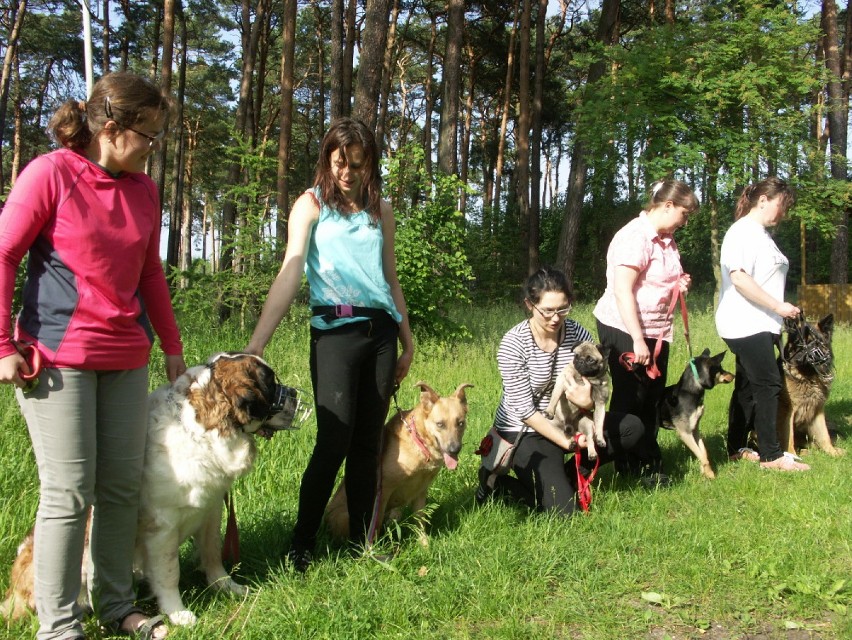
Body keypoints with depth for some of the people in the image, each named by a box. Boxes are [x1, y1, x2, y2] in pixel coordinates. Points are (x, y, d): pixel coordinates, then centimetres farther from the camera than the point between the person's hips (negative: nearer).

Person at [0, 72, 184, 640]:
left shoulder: (144, 188, 10)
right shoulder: (51, 173, -7)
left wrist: (172, 347, 19)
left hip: (127, 358, 6)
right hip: (59, 357, -5)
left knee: (124, 486, 7)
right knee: (69, 493, -4)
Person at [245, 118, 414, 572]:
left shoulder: (381, 211, 14)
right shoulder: (311, 204, 1)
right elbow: (289, 274, -11)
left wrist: (408, 343, 21)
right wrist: (255, 344, -21)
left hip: (381, 330, 4)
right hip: (335, 329, -4)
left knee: (369, 442, 7)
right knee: (334, 440, -9)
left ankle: (361, 541, 17)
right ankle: (300, 547, 4)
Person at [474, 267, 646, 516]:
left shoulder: (577, 333, -8)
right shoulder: (513, 344, -21)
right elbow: (525, 410, -20)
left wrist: (589, 402, -28)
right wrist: (569, 442, -23)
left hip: (564, 421, 6)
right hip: (523, 432, -6)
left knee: (632, 427, -8)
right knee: (562, 509, -20)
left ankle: (568, 474, 2)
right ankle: (498, 484, 3)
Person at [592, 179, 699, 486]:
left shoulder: (667, 240, 12)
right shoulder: (635, 236, -17)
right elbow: (622, 291, -23)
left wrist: (678, 286, 5)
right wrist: (637, 340, -25)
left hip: (656, 330, 9)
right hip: (624, 328, -8)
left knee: (652, 397, 11)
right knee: (630, 398, 0)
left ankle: (648, 463, 22)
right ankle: (628, 466, 12)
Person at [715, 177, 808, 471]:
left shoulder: (761, 234, 18)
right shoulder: (742, 232, -12)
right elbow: (739, 278, -22)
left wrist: (778, 315, 17)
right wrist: (778, 306, -19)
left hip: (759, 324, 10)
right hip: (744, 323, -10)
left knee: (748, 386, 12)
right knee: (768, 385, -9)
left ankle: (737, 448, 19)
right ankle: (771, 455, -3)